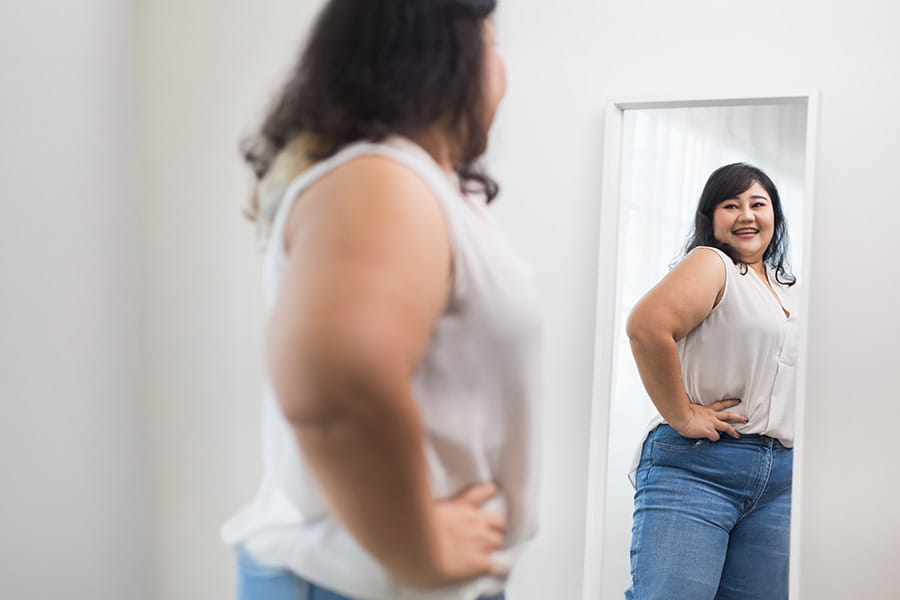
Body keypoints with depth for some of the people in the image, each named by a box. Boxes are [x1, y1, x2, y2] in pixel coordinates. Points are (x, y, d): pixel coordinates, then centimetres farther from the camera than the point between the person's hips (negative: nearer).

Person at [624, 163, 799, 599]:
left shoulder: (785, 288, 22)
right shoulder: (711, 264, -2)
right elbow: (647, 325, -22)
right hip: (697, 468, -7)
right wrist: (683, 417, -17)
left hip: (779, 479, 8)